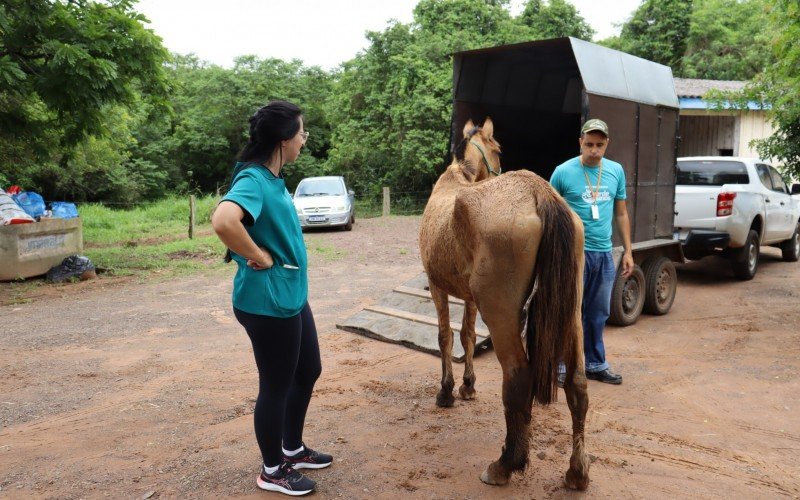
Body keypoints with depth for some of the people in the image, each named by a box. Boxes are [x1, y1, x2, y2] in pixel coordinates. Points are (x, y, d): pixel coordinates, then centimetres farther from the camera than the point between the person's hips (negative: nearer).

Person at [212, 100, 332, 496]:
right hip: (268, 302, -10)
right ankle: (272, 471, 27)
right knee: (276, 386, 6)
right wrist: (260, 257, -26)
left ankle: (293, 449, 40)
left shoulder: (273, 179, 9)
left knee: (308, 372, 21)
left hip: (291, 295, 10)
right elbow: (222, 221, -40)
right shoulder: (253, 180, -21)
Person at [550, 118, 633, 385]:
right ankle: (562, 365, 14)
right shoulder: (563, 172, -7)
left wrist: (628, 251, 10)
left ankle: (596, 365, 27)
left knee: (598, 313, 14)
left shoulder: (616, 171, 7)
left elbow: (621, 213, 12)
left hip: (604, 253, 5)